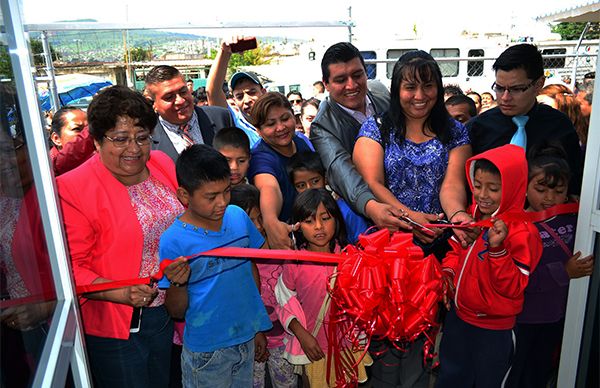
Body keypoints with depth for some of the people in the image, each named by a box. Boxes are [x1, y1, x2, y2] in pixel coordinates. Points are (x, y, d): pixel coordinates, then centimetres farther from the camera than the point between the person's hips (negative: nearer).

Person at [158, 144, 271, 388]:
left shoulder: (238, 216, -7)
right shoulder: (173, 241, -19)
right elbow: (177, 312, -11)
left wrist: (257, 328, 10)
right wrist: (178, 284, -31)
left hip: (247, 340, 4)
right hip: (207, 352, -4)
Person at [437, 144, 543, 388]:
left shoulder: (522, 232, -23)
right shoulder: (471, 215, -3)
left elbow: (513, 288, -25)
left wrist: (497, 249, -37)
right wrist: (447, 274, -4)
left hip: (493, 329, -5)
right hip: (457, 315, 5)